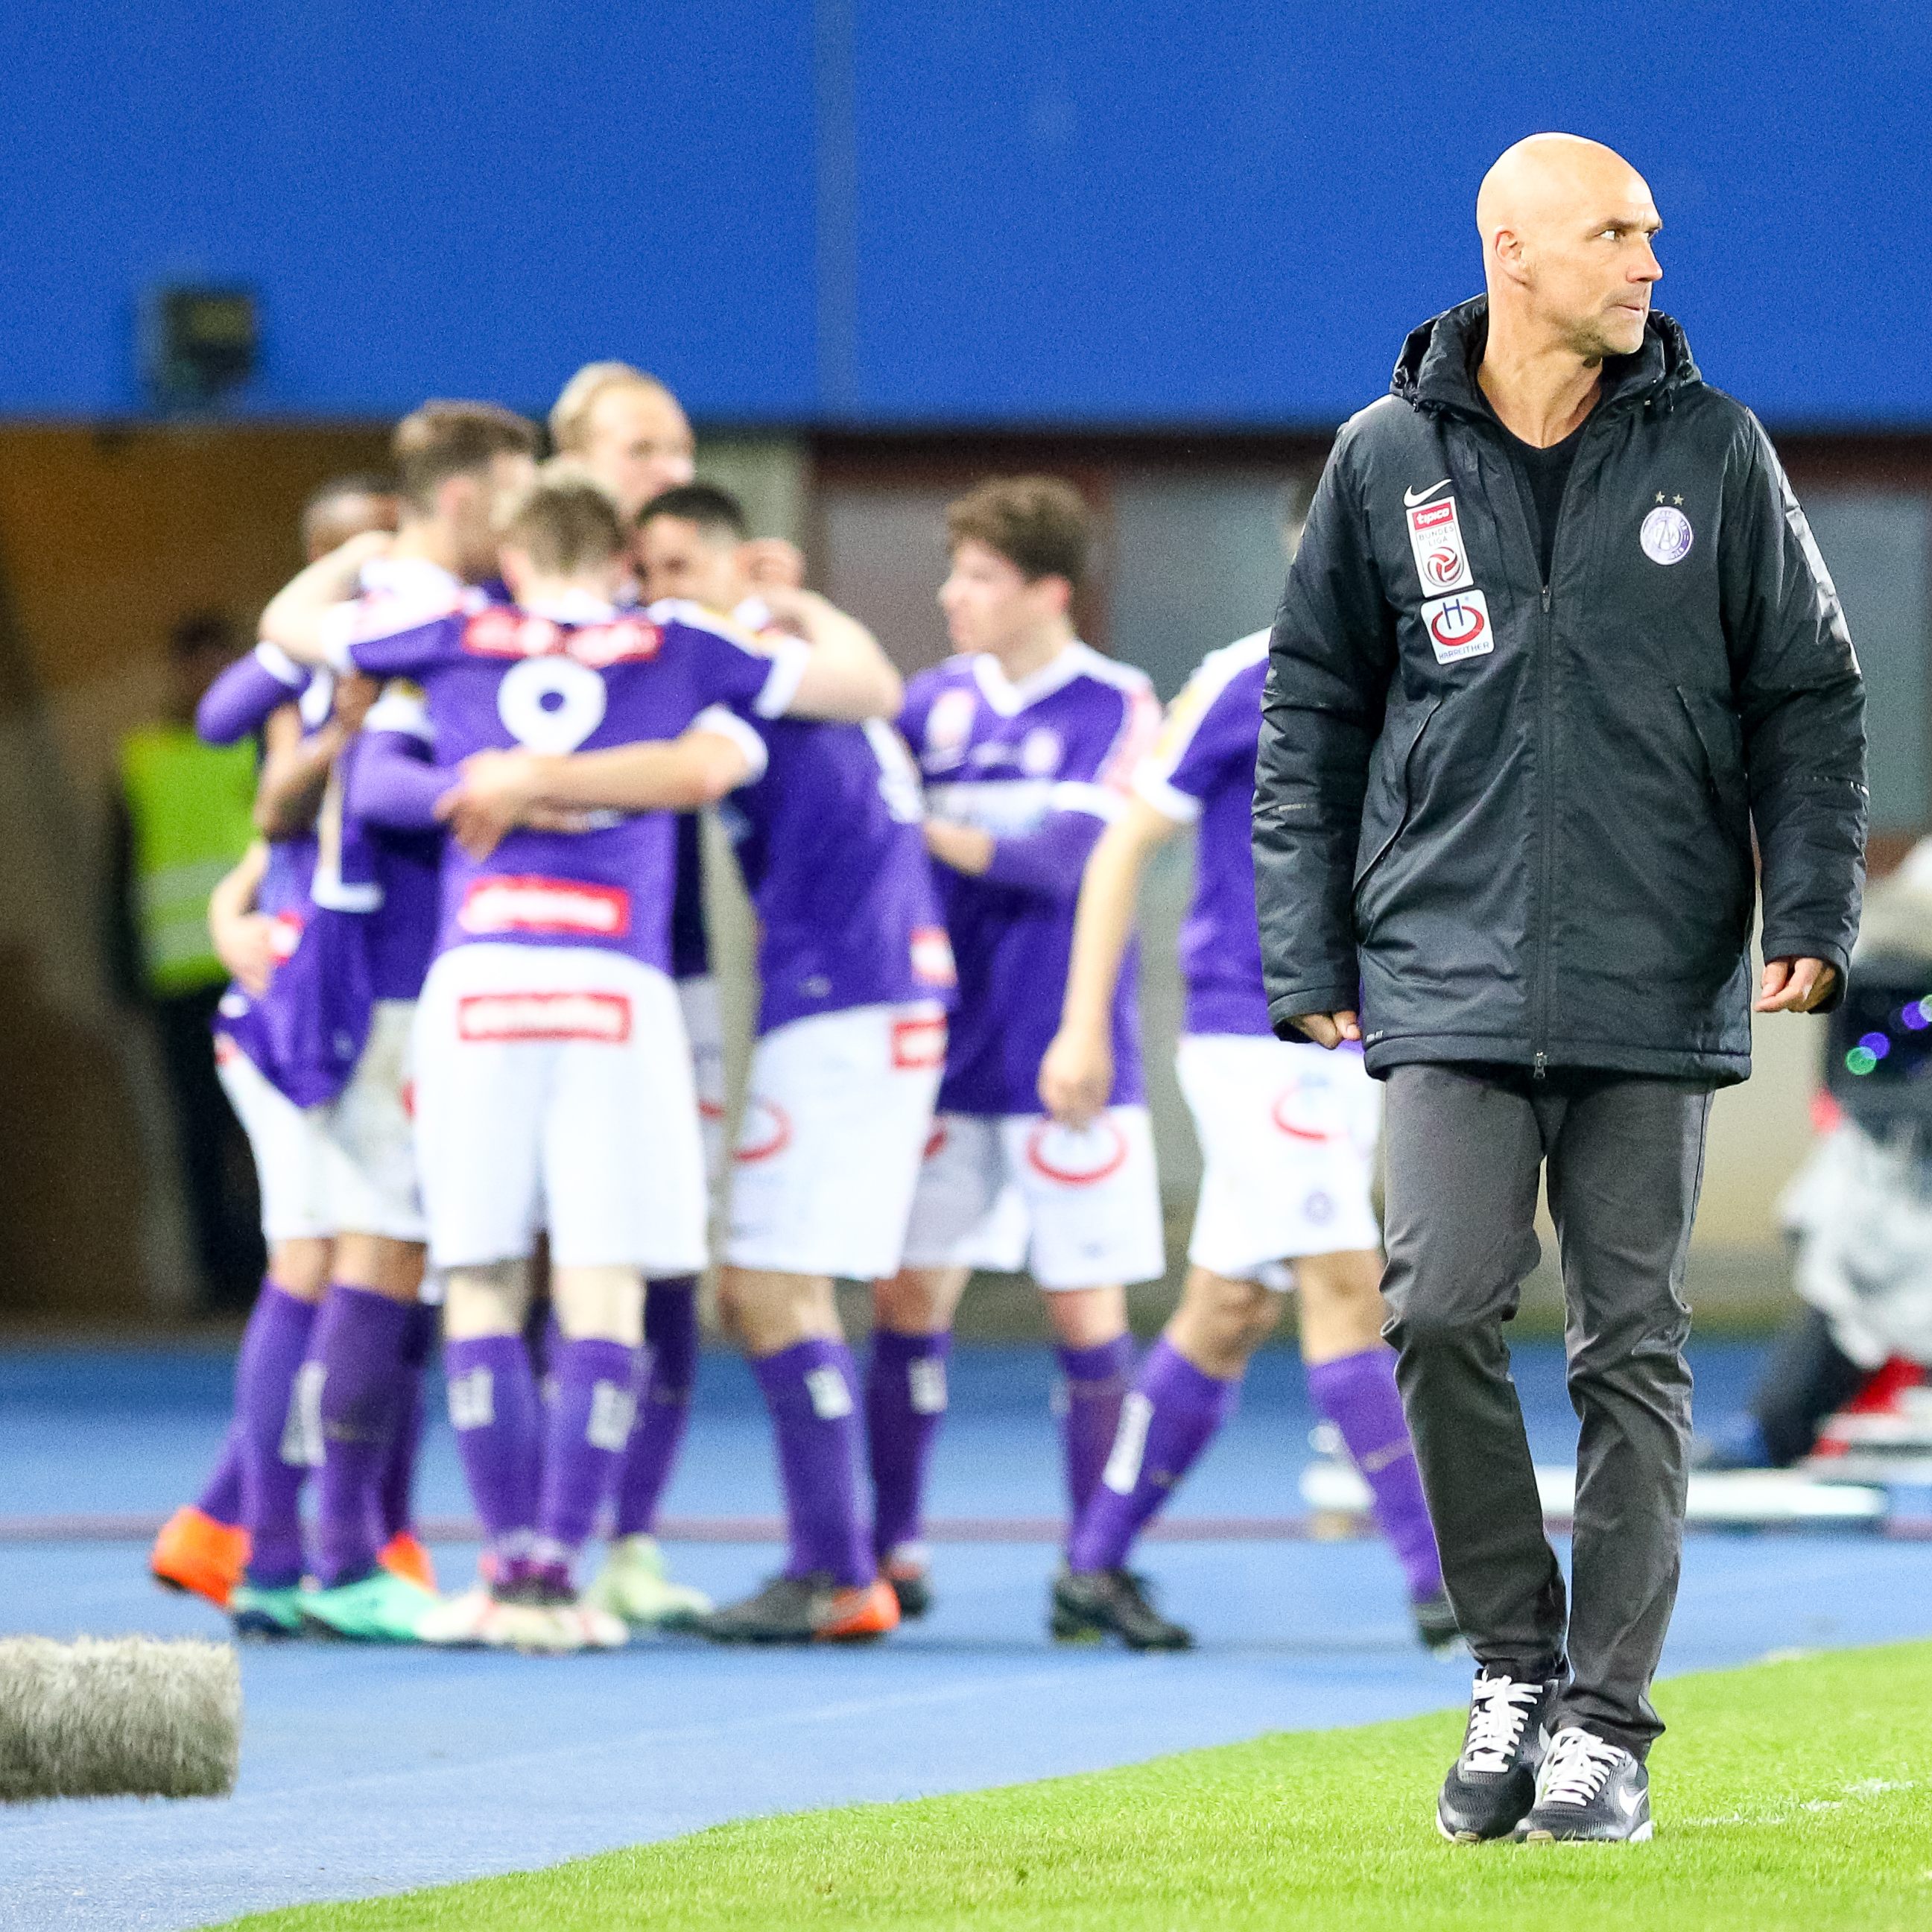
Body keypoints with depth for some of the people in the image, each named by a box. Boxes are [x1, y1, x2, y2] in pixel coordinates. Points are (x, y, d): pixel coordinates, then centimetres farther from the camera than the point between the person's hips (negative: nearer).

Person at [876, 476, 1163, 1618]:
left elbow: (1066, 857, -16)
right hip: (947, 1053, 4)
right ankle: (893, 1547, 8)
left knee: (1088, 1311, 0)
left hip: (1067, 1065, -4)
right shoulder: (940, 700, 8)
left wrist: (928, 830, -21)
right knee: (911, 1298, 1)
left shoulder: (1116, 709, -6)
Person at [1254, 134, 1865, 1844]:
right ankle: (1517, 1665, 7)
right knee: (1443, 1311, -11)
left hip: (1656, 982, 0)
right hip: (1451, 974, 0)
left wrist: (1812, 910, -3)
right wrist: (1306, 956, 6)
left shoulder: (1712, 451, 4)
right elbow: (1311, 707, 11)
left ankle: (1607, 1719, 7)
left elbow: (1808, 688, 8)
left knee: (1633, 1344, 1)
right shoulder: (1390, 458, 5)